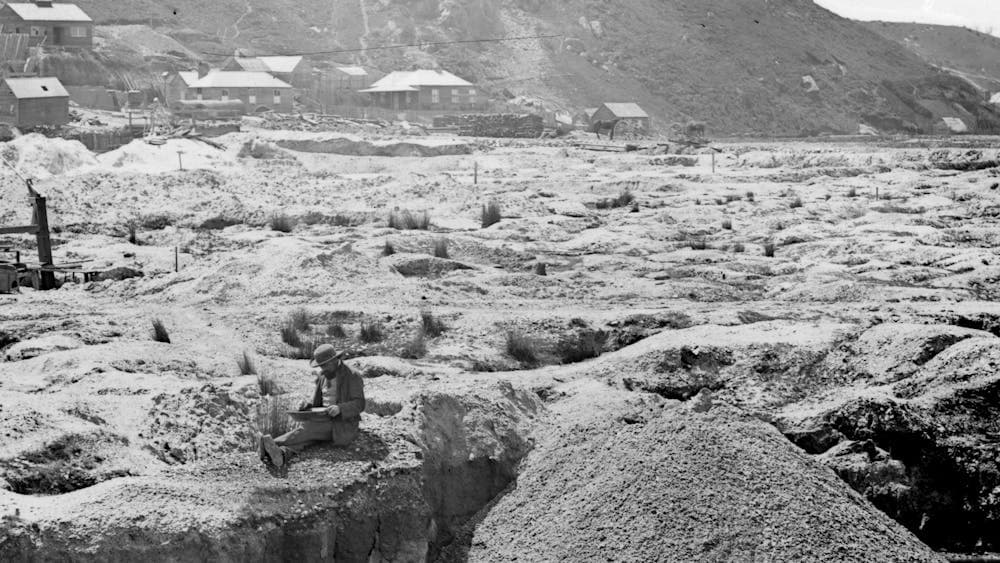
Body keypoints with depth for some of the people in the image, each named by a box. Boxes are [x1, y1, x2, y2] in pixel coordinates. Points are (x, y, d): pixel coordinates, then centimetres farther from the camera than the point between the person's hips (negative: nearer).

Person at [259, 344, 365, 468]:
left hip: (343, 424, -5)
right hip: (324, 418, 6)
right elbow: (317, 402, 19)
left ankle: (275, 444, -45)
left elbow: (359, 404, -15)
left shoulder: (352, 377, -7)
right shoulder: (322, 377, 15)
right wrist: (307, 405, -4)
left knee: (308, 428, -29)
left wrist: (340, 408, -33)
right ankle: (282, 453, -55)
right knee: (307, 437, -27)